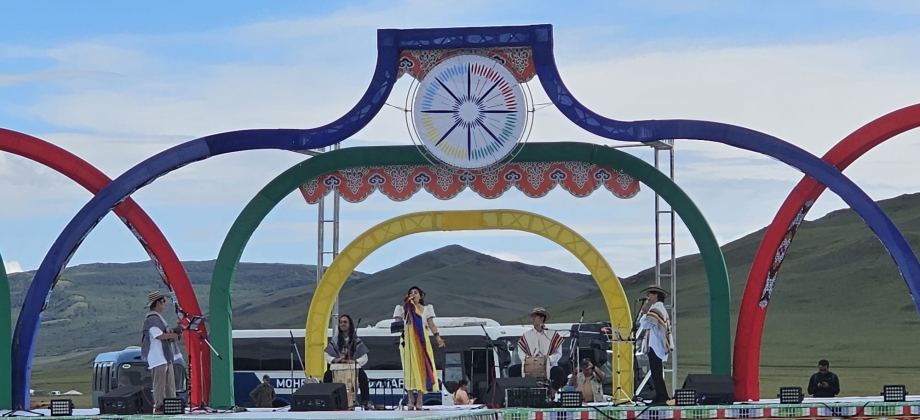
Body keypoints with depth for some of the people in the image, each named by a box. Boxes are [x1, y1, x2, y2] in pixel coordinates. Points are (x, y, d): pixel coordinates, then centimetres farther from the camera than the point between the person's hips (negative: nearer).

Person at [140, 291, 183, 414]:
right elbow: (159, 335, -24)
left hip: (166, 355, 11)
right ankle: (159, 407, -8)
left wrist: (174, 333, 8)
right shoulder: (152, 319, -15)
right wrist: (173, 335, -12)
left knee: (170, 383, 12)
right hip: (157, 356, -11)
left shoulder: (158, 317, 18)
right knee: (160, 382, -9)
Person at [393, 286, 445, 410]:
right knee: (410, 367, -5)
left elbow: (431, 324, 5)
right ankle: (411, 399, -3)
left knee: (422, 367, -5)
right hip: (408, 340, -1)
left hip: (422, 340, 1)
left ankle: (419, 399, -3)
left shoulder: (427, 308, 14)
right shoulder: (404, 308, 12)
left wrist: (438, 337, -8)